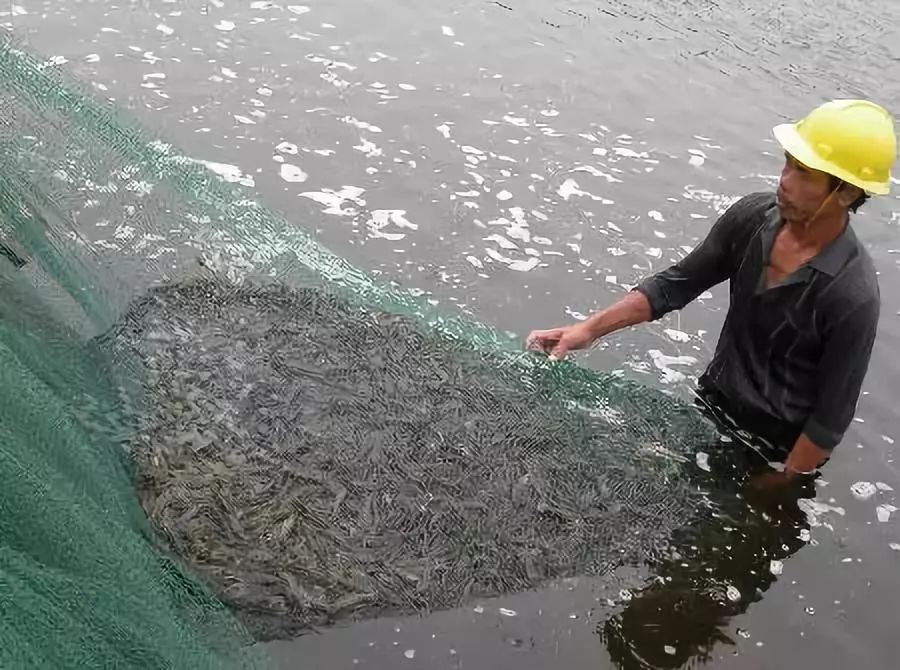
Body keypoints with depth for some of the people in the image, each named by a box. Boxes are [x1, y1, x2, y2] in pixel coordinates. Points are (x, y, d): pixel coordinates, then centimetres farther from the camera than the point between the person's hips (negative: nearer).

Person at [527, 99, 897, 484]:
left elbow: (831, 416, -21)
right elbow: (677, 284, -5)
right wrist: (590, 329, -12)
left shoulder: (853, 296, -31)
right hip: (711, 405, 5)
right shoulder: (752, 216, -16)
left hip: (778, 451, -5)